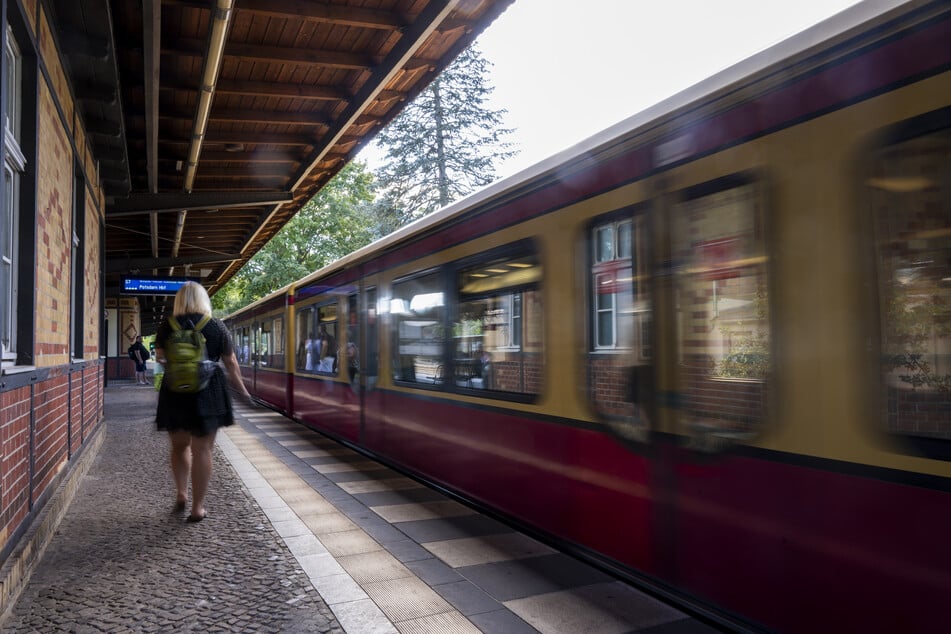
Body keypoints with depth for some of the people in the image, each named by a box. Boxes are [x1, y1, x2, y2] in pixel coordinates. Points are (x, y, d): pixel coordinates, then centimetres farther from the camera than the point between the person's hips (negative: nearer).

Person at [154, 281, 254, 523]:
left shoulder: (167, 326, -1)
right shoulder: (216, 326, -3)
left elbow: (160, 358, 4)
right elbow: (230, 363, 0)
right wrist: (242, 391, 10)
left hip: (175, 393, 1)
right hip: (208, 393, -1)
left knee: (179, 446, 21)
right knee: (202, 449, 4)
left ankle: (181, 493, 14)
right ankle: (197, 507, 6)